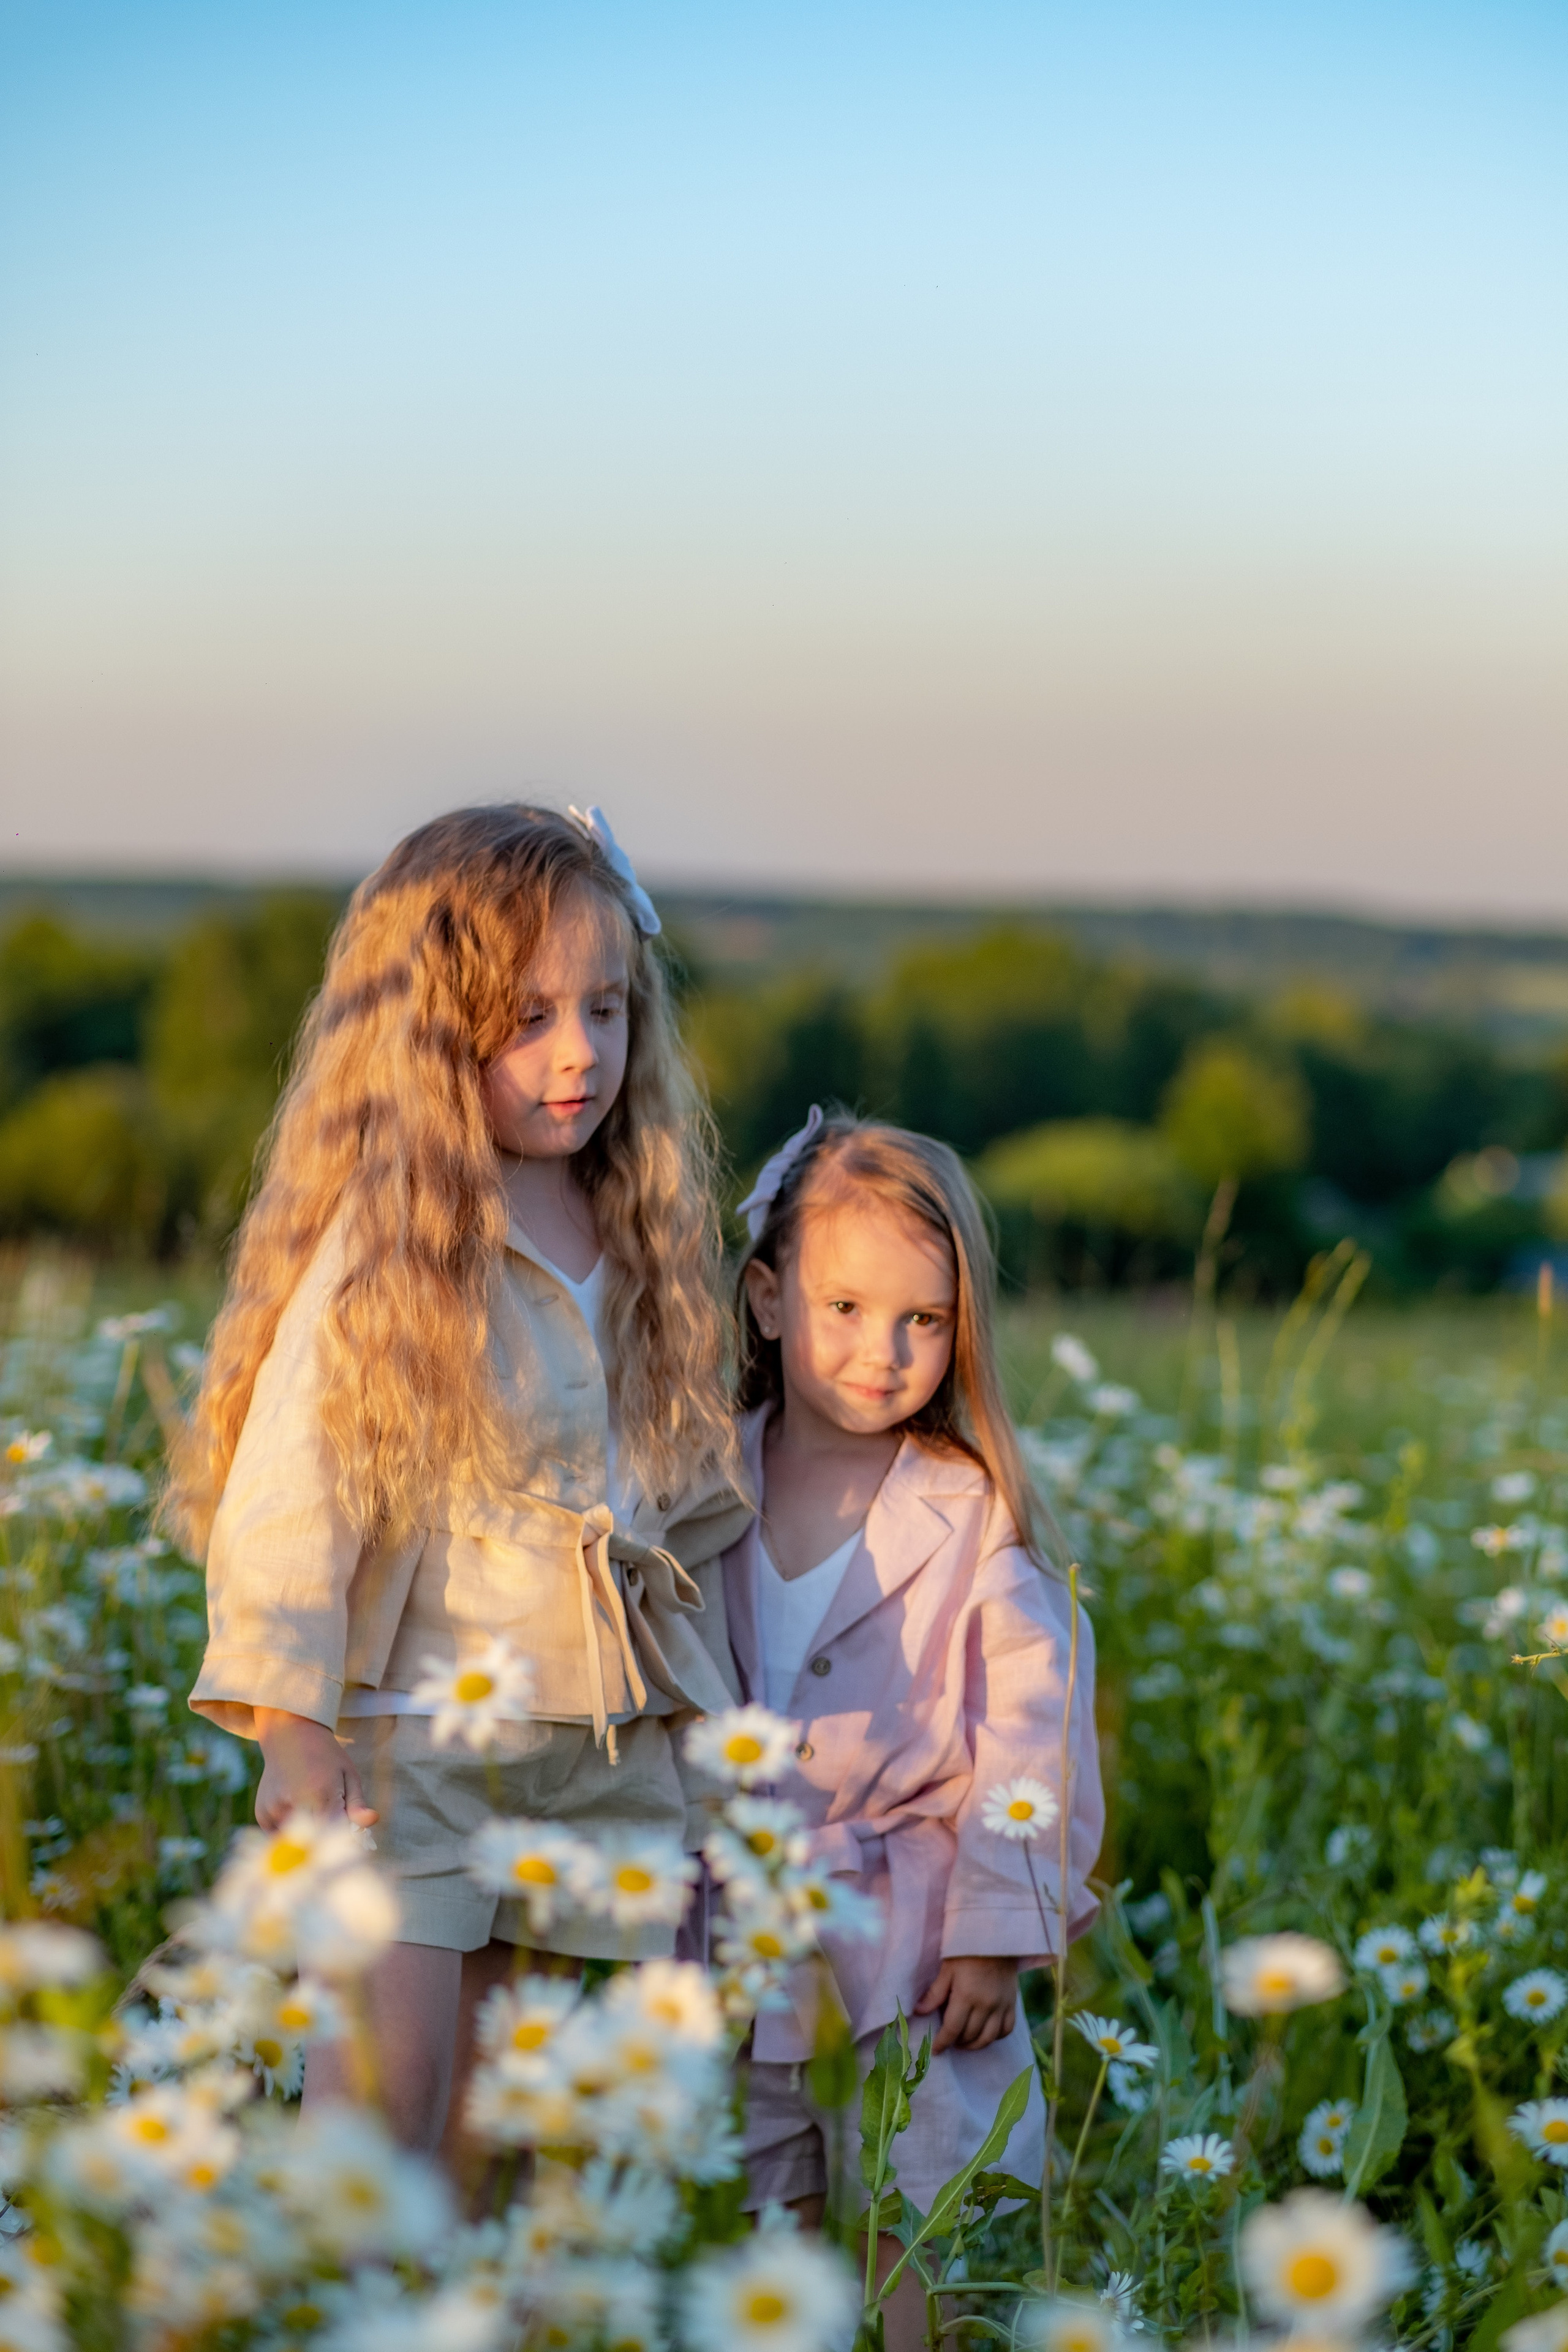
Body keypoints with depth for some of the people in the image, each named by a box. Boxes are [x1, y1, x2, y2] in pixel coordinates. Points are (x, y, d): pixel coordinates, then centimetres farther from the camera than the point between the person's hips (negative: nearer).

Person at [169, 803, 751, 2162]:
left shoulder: (641, 1232, 10)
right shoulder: (383, 1233, -10)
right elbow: (287, 1483, -12)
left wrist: (710, 1708, 19)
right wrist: (290, 1725, -18)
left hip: (604, 1735, 6)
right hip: (408, 1727, -5)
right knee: (387, 2083, -11)